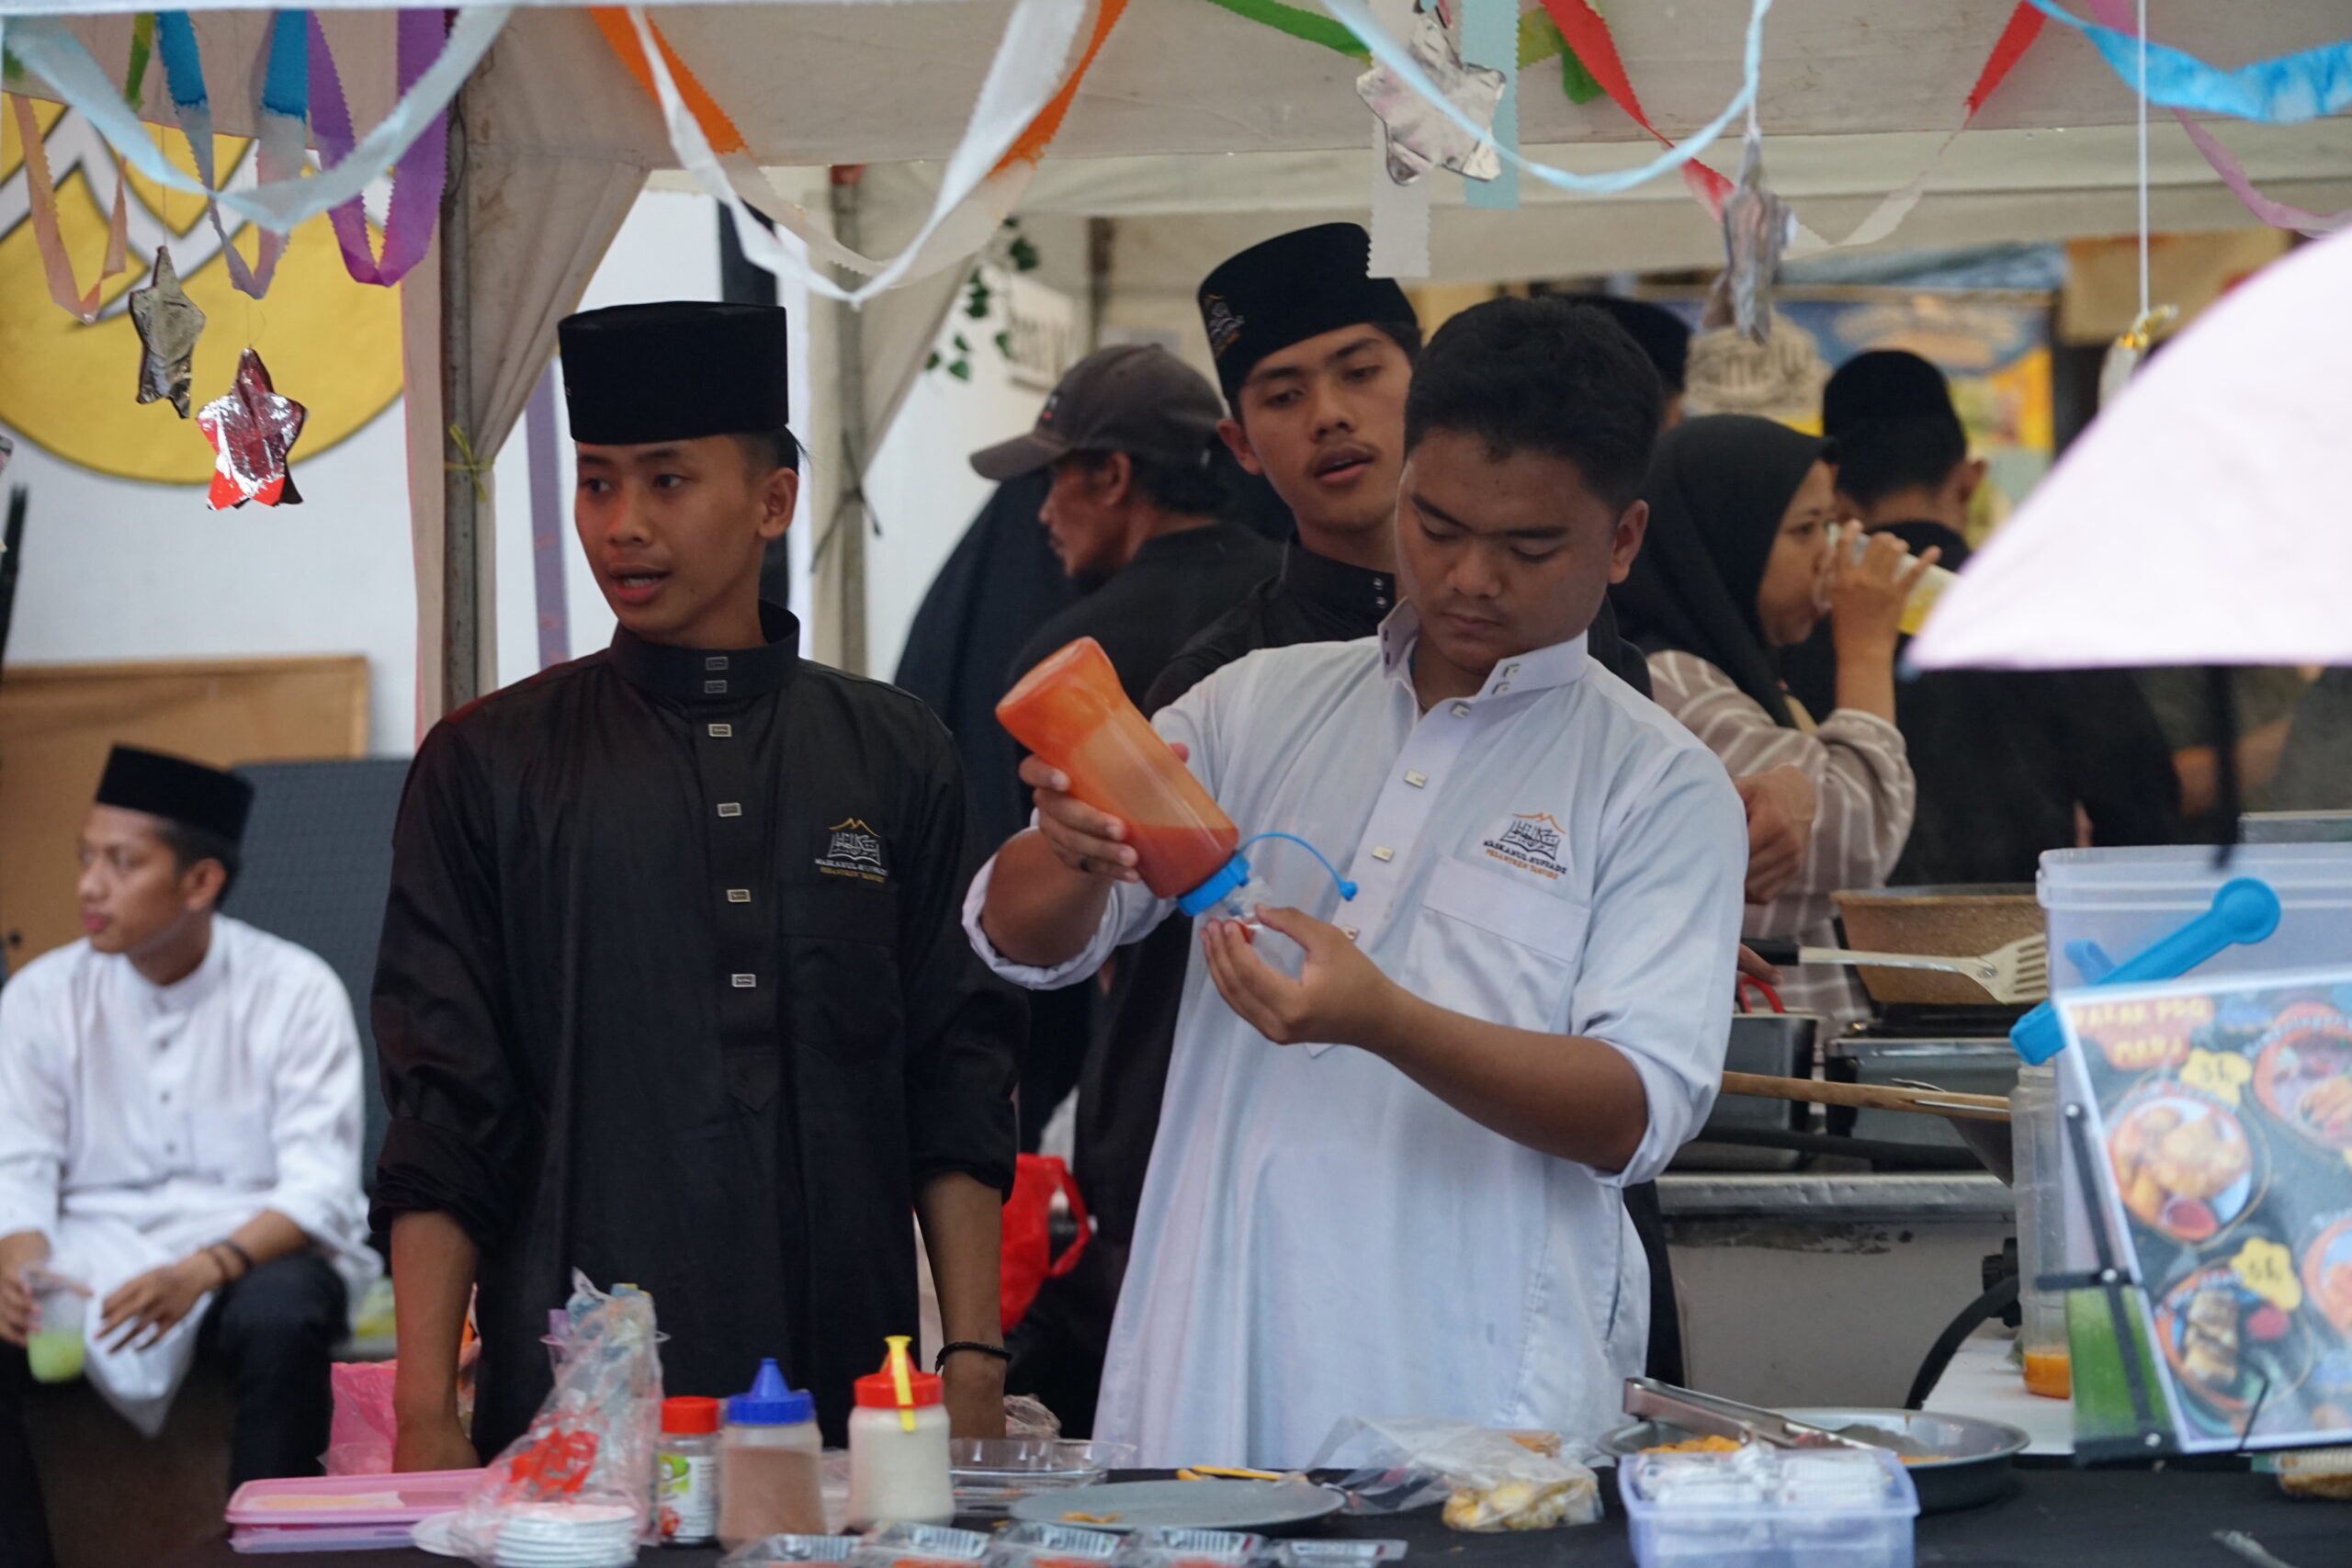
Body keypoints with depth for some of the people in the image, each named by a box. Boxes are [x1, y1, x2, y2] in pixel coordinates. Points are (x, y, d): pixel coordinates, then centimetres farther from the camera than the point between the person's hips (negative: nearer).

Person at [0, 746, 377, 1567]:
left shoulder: (295, 992, -7)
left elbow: (319, 1190, -13)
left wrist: (201, 1271, -31)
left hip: (254, 1251, -2)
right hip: (94, 1247, 2)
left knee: (280, 1317, -37)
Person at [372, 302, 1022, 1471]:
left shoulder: (893, 760, 9)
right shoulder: (489, 770, 5)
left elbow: (958, 1093, 8)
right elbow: (439, 1123, 2)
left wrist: (973, 1366, 0)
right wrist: (425, 1416, -6)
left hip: (846, 1393, 1)